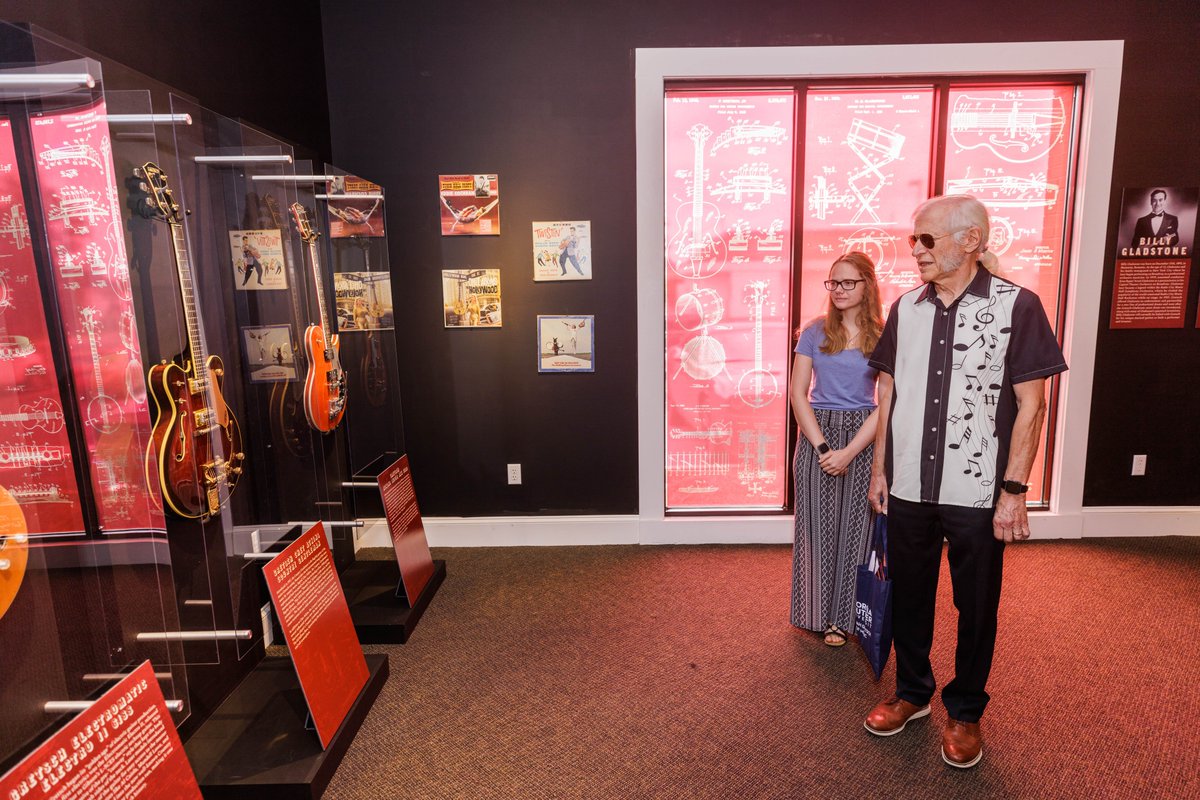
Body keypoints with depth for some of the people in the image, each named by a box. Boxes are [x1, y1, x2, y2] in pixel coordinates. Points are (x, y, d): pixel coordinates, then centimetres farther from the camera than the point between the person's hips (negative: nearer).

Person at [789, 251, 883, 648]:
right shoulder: (815, 332, 1)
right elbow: (798, 394, -3)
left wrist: (849, 451, -15)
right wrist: (822, 446, -11)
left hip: (862, 438, 0)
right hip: (817, 435, 0)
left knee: (856, 527, 7)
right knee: (818, 526, 6)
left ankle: (846, 615, 24)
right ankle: (821, 614, 22)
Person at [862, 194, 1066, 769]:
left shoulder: (1016, 306, -8)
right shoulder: (906, 307, 4)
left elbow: (1031, 405, -8)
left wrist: (1013, 491, -11)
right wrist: (880, 470, 7)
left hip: (978, 494, -3)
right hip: (909, 489, 4)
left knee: (976, 607, 12)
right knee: (908, 597, 16)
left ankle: (965, 711, 33)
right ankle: (912, 693, 37)